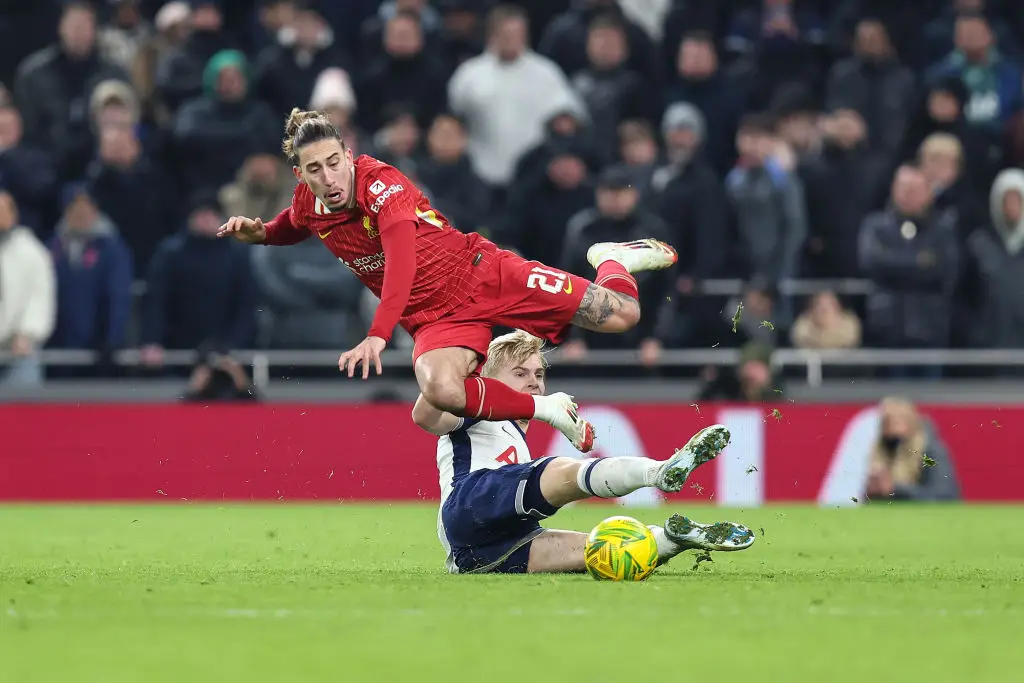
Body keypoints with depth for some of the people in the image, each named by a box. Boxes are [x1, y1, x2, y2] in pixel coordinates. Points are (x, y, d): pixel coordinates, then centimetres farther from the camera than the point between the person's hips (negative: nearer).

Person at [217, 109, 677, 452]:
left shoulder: (380, 182, -22)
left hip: (484, 276, -4)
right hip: (434, 320, 4)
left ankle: (615, 259, 29)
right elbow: (289, 230, 26)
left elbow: (401, 259, -37)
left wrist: (377, 336, -48)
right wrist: (254, 232, 2)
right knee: (440, 390, -36)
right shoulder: (308, 205, -2)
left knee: (619, 315, -11)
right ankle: (544, 409, -10)